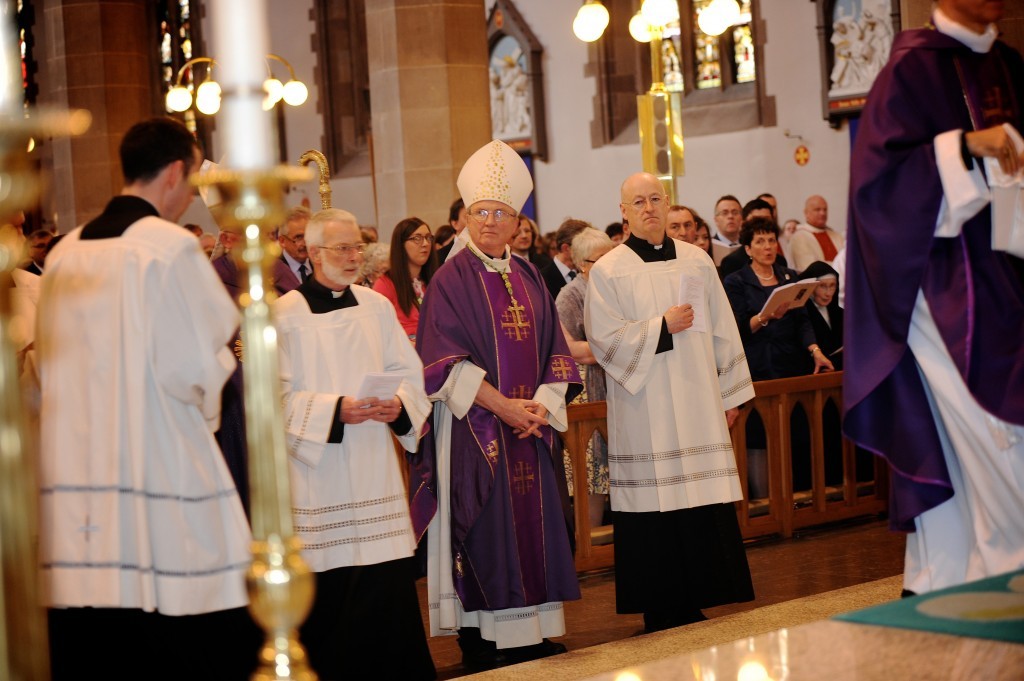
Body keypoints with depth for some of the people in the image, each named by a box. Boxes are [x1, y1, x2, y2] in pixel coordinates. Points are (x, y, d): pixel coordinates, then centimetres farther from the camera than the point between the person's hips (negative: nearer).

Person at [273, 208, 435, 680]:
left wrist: (399, 403, -9)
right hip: (317, 470, -4)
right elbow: (279, 394, -8)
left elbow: (409, 372, 11)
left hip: (374, 467, 4)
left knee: (389, 579, -1)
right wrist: (335, 410, -19)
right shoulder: (286, 314, -4)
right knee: (328, 588, -3)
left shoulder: (376, 306, 11)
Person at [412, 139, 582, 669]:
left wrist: (543, 404, -6)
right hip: (475, 428, -5)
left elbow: (553, 351, 11)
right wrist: (501, 405, -17)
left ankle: (533, 633, 11)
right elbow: (445, 361, -10)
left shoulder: (528, 278, 12)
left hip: (531, 427, 5)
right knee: (484, 531, -5)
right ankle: (481, 642, 1)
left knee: (533, 522, 5)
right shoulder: (451, 279, -4)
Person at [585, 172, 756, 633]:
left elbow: (722, 331, 12)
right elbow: (604, 339, -8)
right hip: (645, 413, -3)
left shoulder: (697, 262, 10)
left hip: (698, 407, 3)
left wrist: (731, 395, 11)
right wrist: (661, 328, -16)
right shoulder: (608, 271, -1)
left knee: (707, 514, 1)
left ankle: (697, 606, 11)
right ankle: (663, 616, 8)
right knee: (655, 516, -2)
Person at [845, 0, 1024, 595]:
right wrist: (966, 146, -23)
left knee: (953, 442, 8)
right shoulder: (915, 66, -7)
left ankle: (936, 582, 15)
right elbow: (878, 173, -13)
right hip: (949, 286, -7)